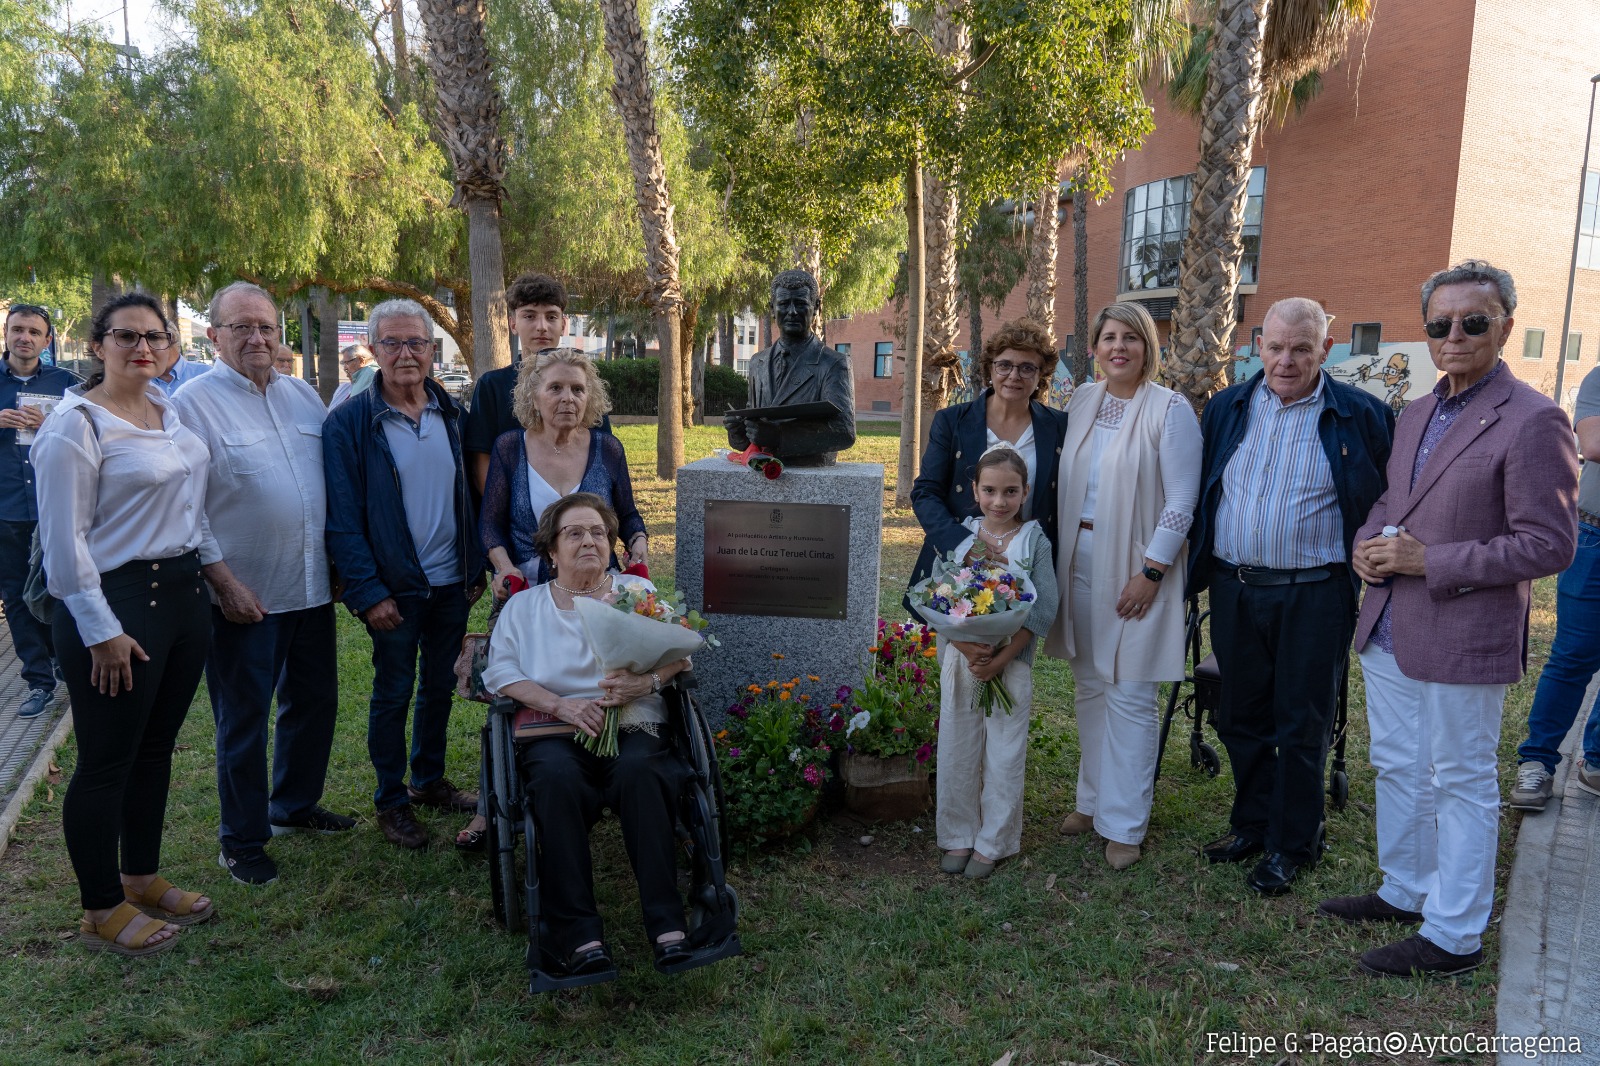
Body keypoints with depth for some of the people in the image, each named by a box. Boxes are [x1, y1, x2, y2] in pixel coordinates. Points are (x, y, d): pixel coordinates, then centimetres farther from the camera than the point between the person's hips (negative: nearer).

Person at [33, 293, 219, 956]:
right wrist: (102, 633, -16)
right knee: (106, 763, 4)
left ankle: (143, 880, 32)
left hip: (183, 595, 8)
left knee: (155, 749, 17)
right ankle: (101, 912, 19)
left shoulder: (171, 411, 9)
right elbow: (64, 540, -15)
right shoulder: (76, 426, -13)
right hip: (116, 604, -7)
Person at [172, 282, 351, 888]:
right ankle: (241, 842, 22)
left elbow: (334, 479, 15)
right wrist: (224, 582, -16)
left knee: (315, 701, 17)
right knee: (243, 720, 6)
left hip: (313, 586, 6)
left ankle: (294, 805, 38)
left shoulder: (303, 395, 9)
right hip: (244, 594, -6)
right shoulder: (193, 402, -8)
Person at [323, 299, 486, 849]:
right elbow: (342, 519, -11)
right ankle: (391, 800, 24)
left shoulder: (450, 413, 5)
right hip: (395, 587, -4)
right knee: (393, 693, 7)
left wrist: (476, 569, 5)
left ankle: (429, 780, 34)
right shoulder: (348, 423, -10)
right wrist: (368, 592, -16)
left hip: (450, 582, 5)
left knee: (440, 686, 16)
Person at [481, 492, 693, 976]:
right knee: (556, 777, -35)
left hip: (633, 730, 0)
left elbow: (680, 651, 9)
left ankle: (666, 922, -35)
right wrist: (562, 705, -13)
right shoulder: (523, 606, 19)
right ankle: (577, 933, -35)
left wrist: (649, 681, -14)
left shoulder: (638, 590, 20)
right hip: (555, 734, 0)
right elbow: (501, 672, 4)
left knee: (637, 771, -35)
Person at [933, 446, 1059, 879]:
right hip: (960, 659, 2)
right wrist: (968, 648, -18)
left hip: (1011, 662, -2)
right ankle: (958, 836, 25)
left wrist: (999, 659, -17)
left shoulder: (1034, 541, -3)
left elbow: (1043, 609, -9)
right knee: (957, 750, 9)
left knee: (1004, 754, 5)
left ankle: (992, 843, 21)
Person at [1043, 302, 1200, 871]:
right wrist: (1058, 556, 7)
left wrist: (1150, 573, -14)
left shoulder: (1170, 409, -9)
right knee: (1088, 686, 13)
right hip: (1079, 558, 6)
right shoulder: (1082, 400, 8)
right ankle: (1093, 799, 28)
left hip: (1134, 567, -5)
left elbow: (1181, 502, -11)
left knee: (1129, 695, -1)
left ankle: (1123, 823, 11)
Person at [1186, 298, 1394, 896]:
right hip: (1234, 590, 4)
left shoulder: (1362, 417, -3)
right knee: (1241, 717, 14)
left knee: (1301, 727, 7)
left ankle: (1292, 845, 23)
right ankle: (1253, 822, 32)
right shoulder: (1226, 409, 7)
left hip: (1314, 595, -3)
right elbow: (1200, 493, 14)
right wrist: (1197, 571, 12)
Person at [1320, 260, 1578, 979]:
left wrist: (1428, 561, -19)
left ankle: (1453, 935, 20)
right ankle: (1406, 892, 38)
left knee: (1462, 782, 6)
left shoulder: (1532, 422, -14)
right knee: (1397, 768, 19)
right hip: (1388, 629, 8)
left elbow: (1548, 545, -17)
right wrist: (1369, 543, 0)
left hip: (1464, 637, -8)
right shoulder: (1414, 416, 11)